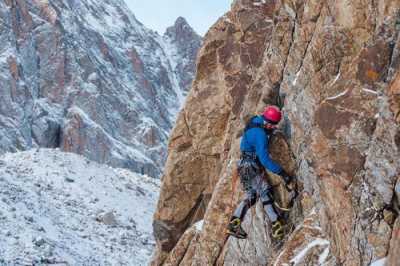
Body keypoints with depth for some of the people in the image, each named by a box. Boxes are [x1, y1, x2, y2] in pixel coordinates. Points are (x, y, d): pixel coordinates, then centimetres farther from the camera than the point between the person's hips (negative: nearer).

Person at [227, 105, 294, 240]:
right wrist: (282, 172, -26)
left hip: (245, 166, 10)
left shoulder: (256, 120, 1)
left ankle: (234, 224, 7)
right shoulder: (260, 134, -26)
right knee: (265, 193, -11)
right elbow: (264, 159, -28)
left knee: (250, 196, 10)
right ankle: (276, 225, -14)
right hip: (250, 167, -10)